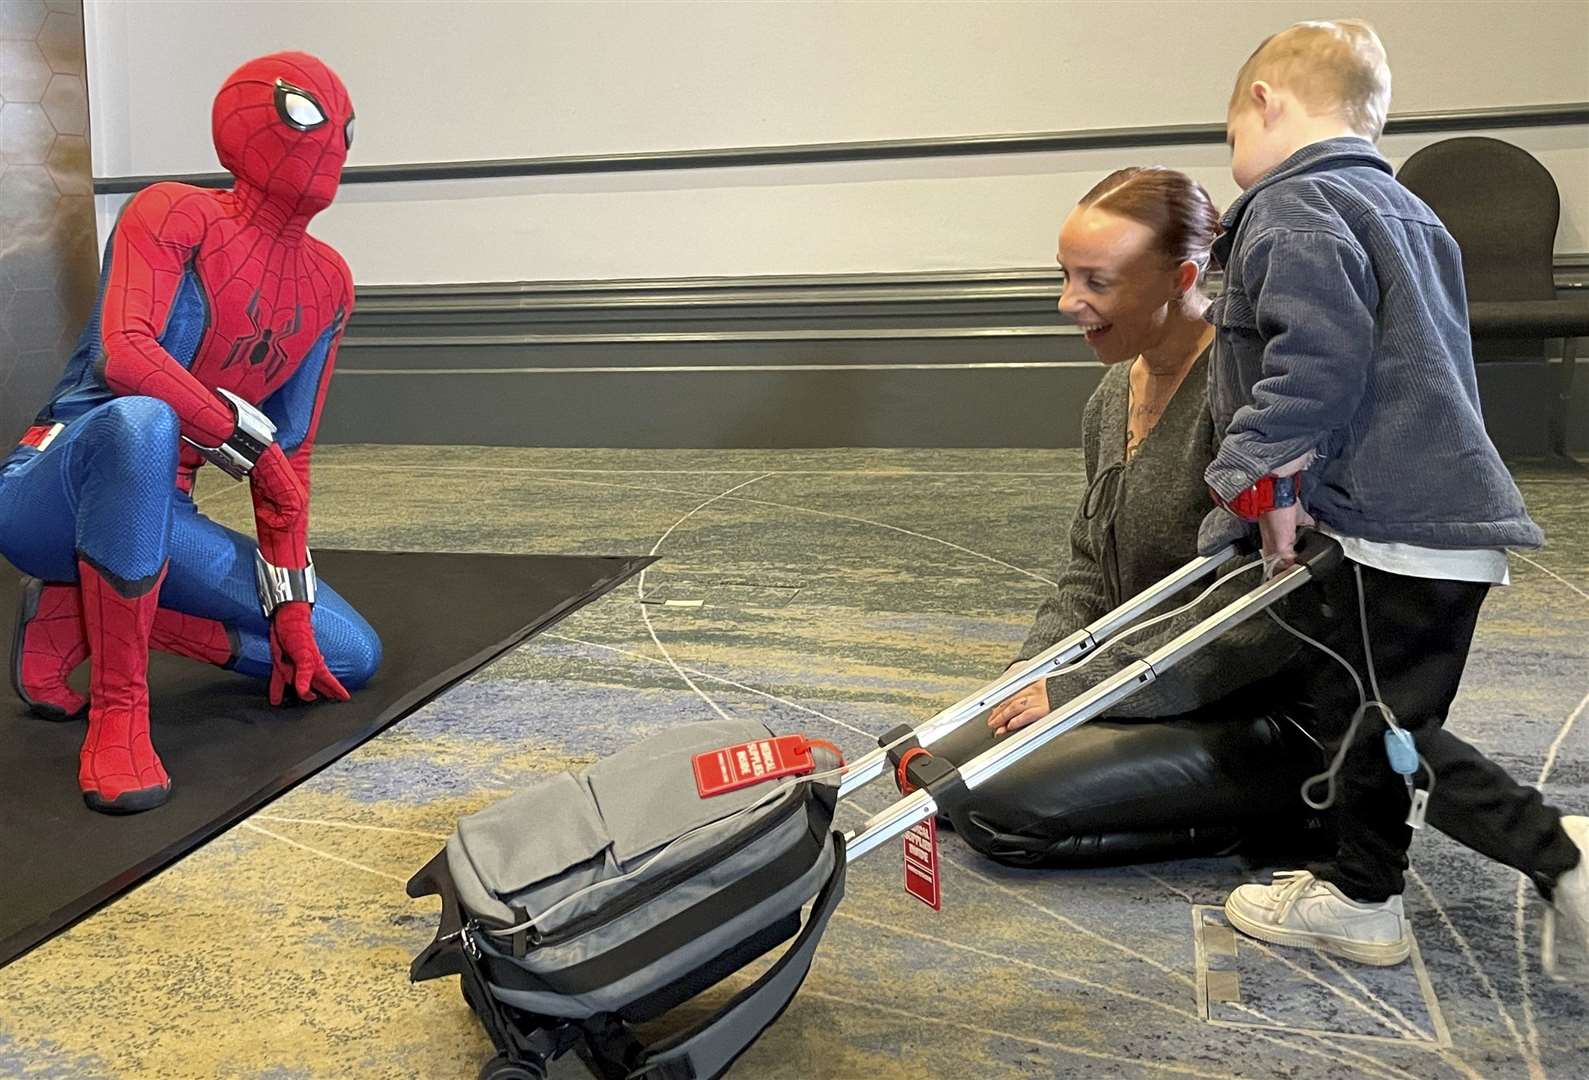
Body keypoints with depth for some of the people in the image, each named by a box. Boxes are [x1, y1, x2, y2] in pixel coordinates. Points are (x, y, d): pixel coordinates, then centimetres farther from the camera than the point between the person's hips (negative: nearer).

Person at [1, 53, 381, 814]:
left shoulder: (327, 285, 7)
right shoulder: (174, 215, -9)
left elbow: (290, 457, 5)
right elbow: (121, 355, -27)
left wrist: (291, 609, -1)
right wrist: (247, 441, -22)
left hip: (159, 516, 7)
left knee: (349, 657, 0)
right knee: (143, 421, -41)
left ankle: (78, 614, 3)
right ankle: (117, 713, -29)